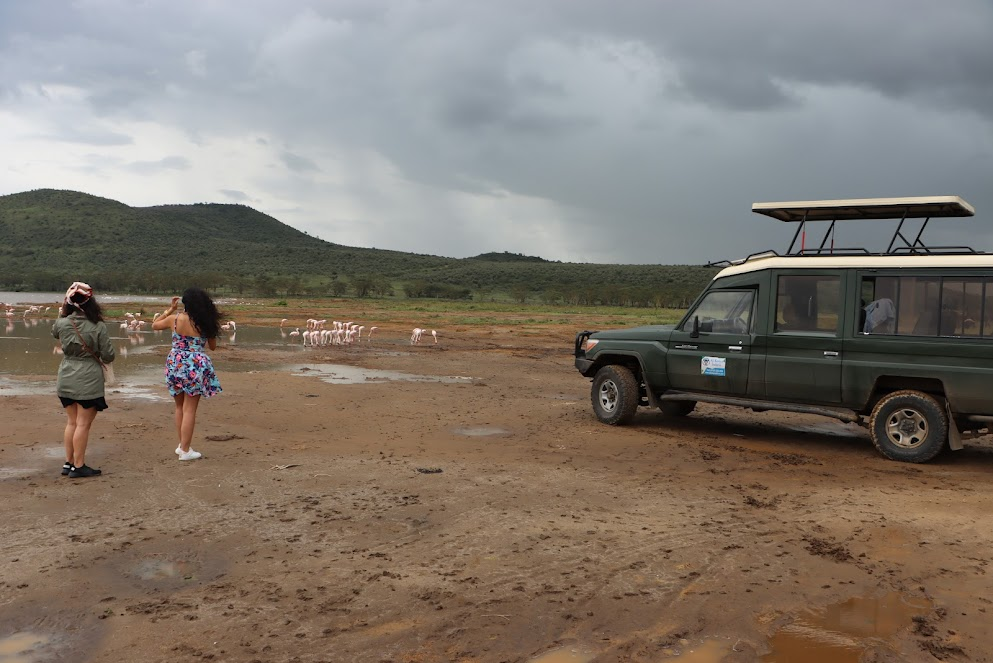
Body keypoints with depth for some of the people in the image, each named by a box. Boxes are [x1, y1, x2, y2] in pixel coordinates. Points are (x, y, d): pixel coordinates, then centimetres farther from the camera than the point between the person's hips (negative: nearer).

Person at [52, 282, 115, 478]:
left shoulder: (62, 323, -5)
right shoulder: (98, 327, -15)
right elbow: (108, 356, -10)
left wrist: (63, 311, 15)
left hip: (66, 381, 5)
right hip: (89, 381, -5)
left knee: (72, 421, 18)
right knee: (83, 424, 3)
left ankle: (68, 463, 23)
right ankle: (78, 467, 8)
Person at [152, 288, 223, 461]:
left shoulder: (175, 319, -4)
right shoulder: (206, 323, -5)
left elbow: (154, 325, 15)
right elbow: (213, 346, 7)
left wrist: (170, 309, 18)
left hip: (175, 364, 2)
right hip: (196, 366, -2)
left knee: (180, 407, 18)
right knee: (190, 409, 2)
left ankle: (182, 445, 26)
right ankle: (185, 450, 3)